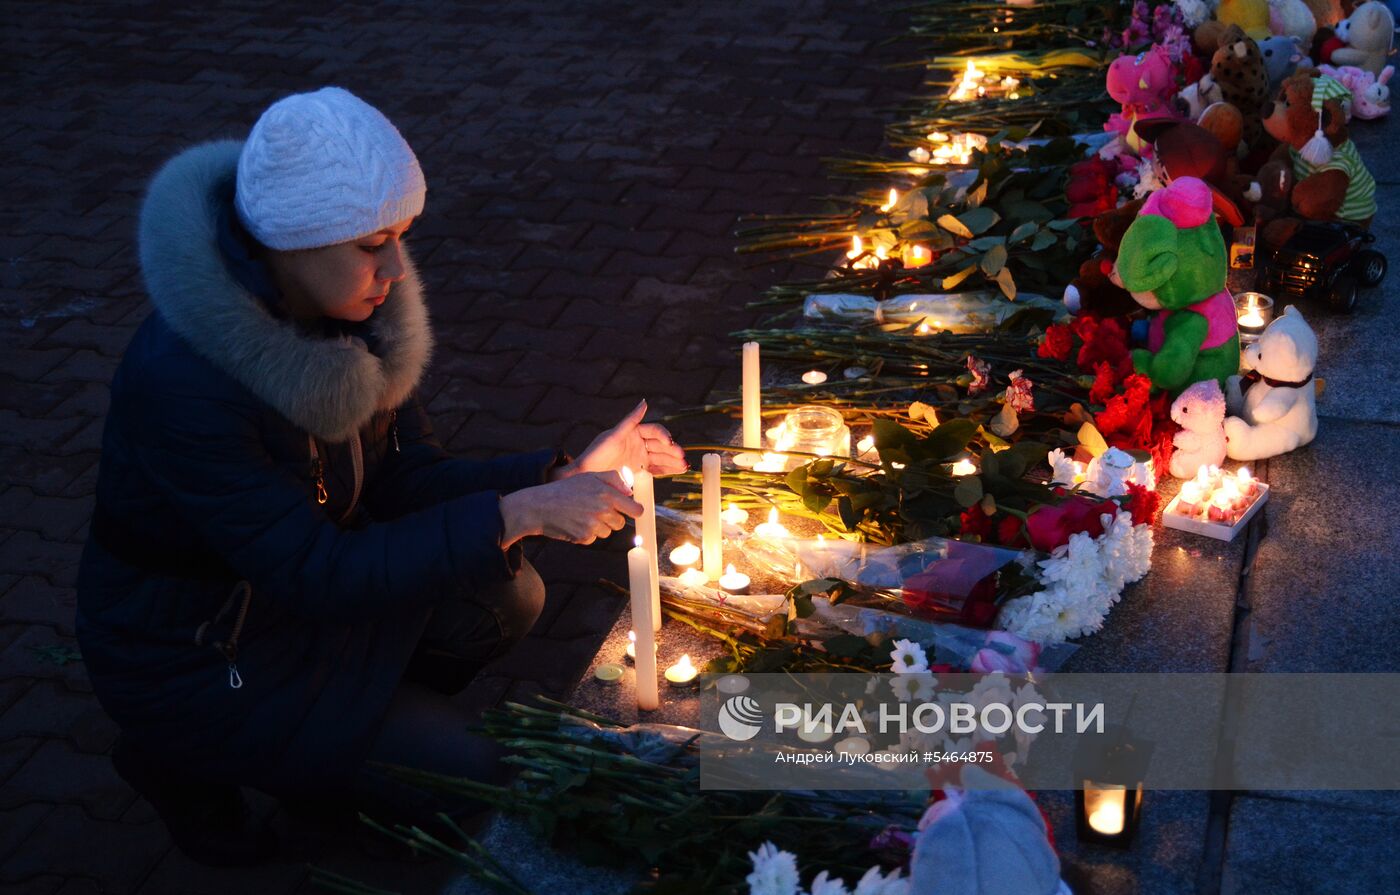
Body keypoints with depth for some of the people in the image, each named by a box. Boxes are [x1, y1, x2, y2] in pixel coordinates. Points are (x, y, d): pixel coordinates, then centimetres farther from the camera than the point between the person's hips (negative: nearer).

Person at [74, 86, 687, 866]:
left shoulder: (354, 309, -11)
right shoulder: (182, 382, -34)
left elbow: (406, 480, -4)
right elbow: (317, 576, -33)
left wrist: (566, 476, -17)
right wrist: (516, 515, -35)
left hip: (293, 589, 7)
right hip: (188, 653, -7)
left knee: (507, 597, -4)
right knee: (478, 775, -6)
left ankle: (327, 733, 10)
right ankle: (192, 764, 7)